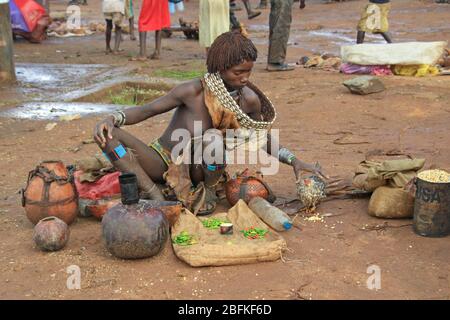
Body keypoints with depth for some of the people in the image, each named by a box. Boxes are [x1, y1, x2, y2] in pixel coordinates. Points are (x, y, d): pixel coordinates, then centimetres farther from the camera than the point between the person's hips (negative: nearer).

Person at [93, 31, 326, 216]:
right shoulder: (194, 91, -19)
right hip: (163, 162, 0)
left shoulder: (249, 100, -10)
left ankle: (209, 192, -6)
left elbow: (263, 139, 6)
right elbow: (147, 110, -11)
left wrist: (294, 161, -5)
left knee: (213, 137, -35)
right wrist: (112, 119, -28)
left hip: (197, 171, 1)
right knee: (107, 135, -24)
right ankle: (157, 197, -30)